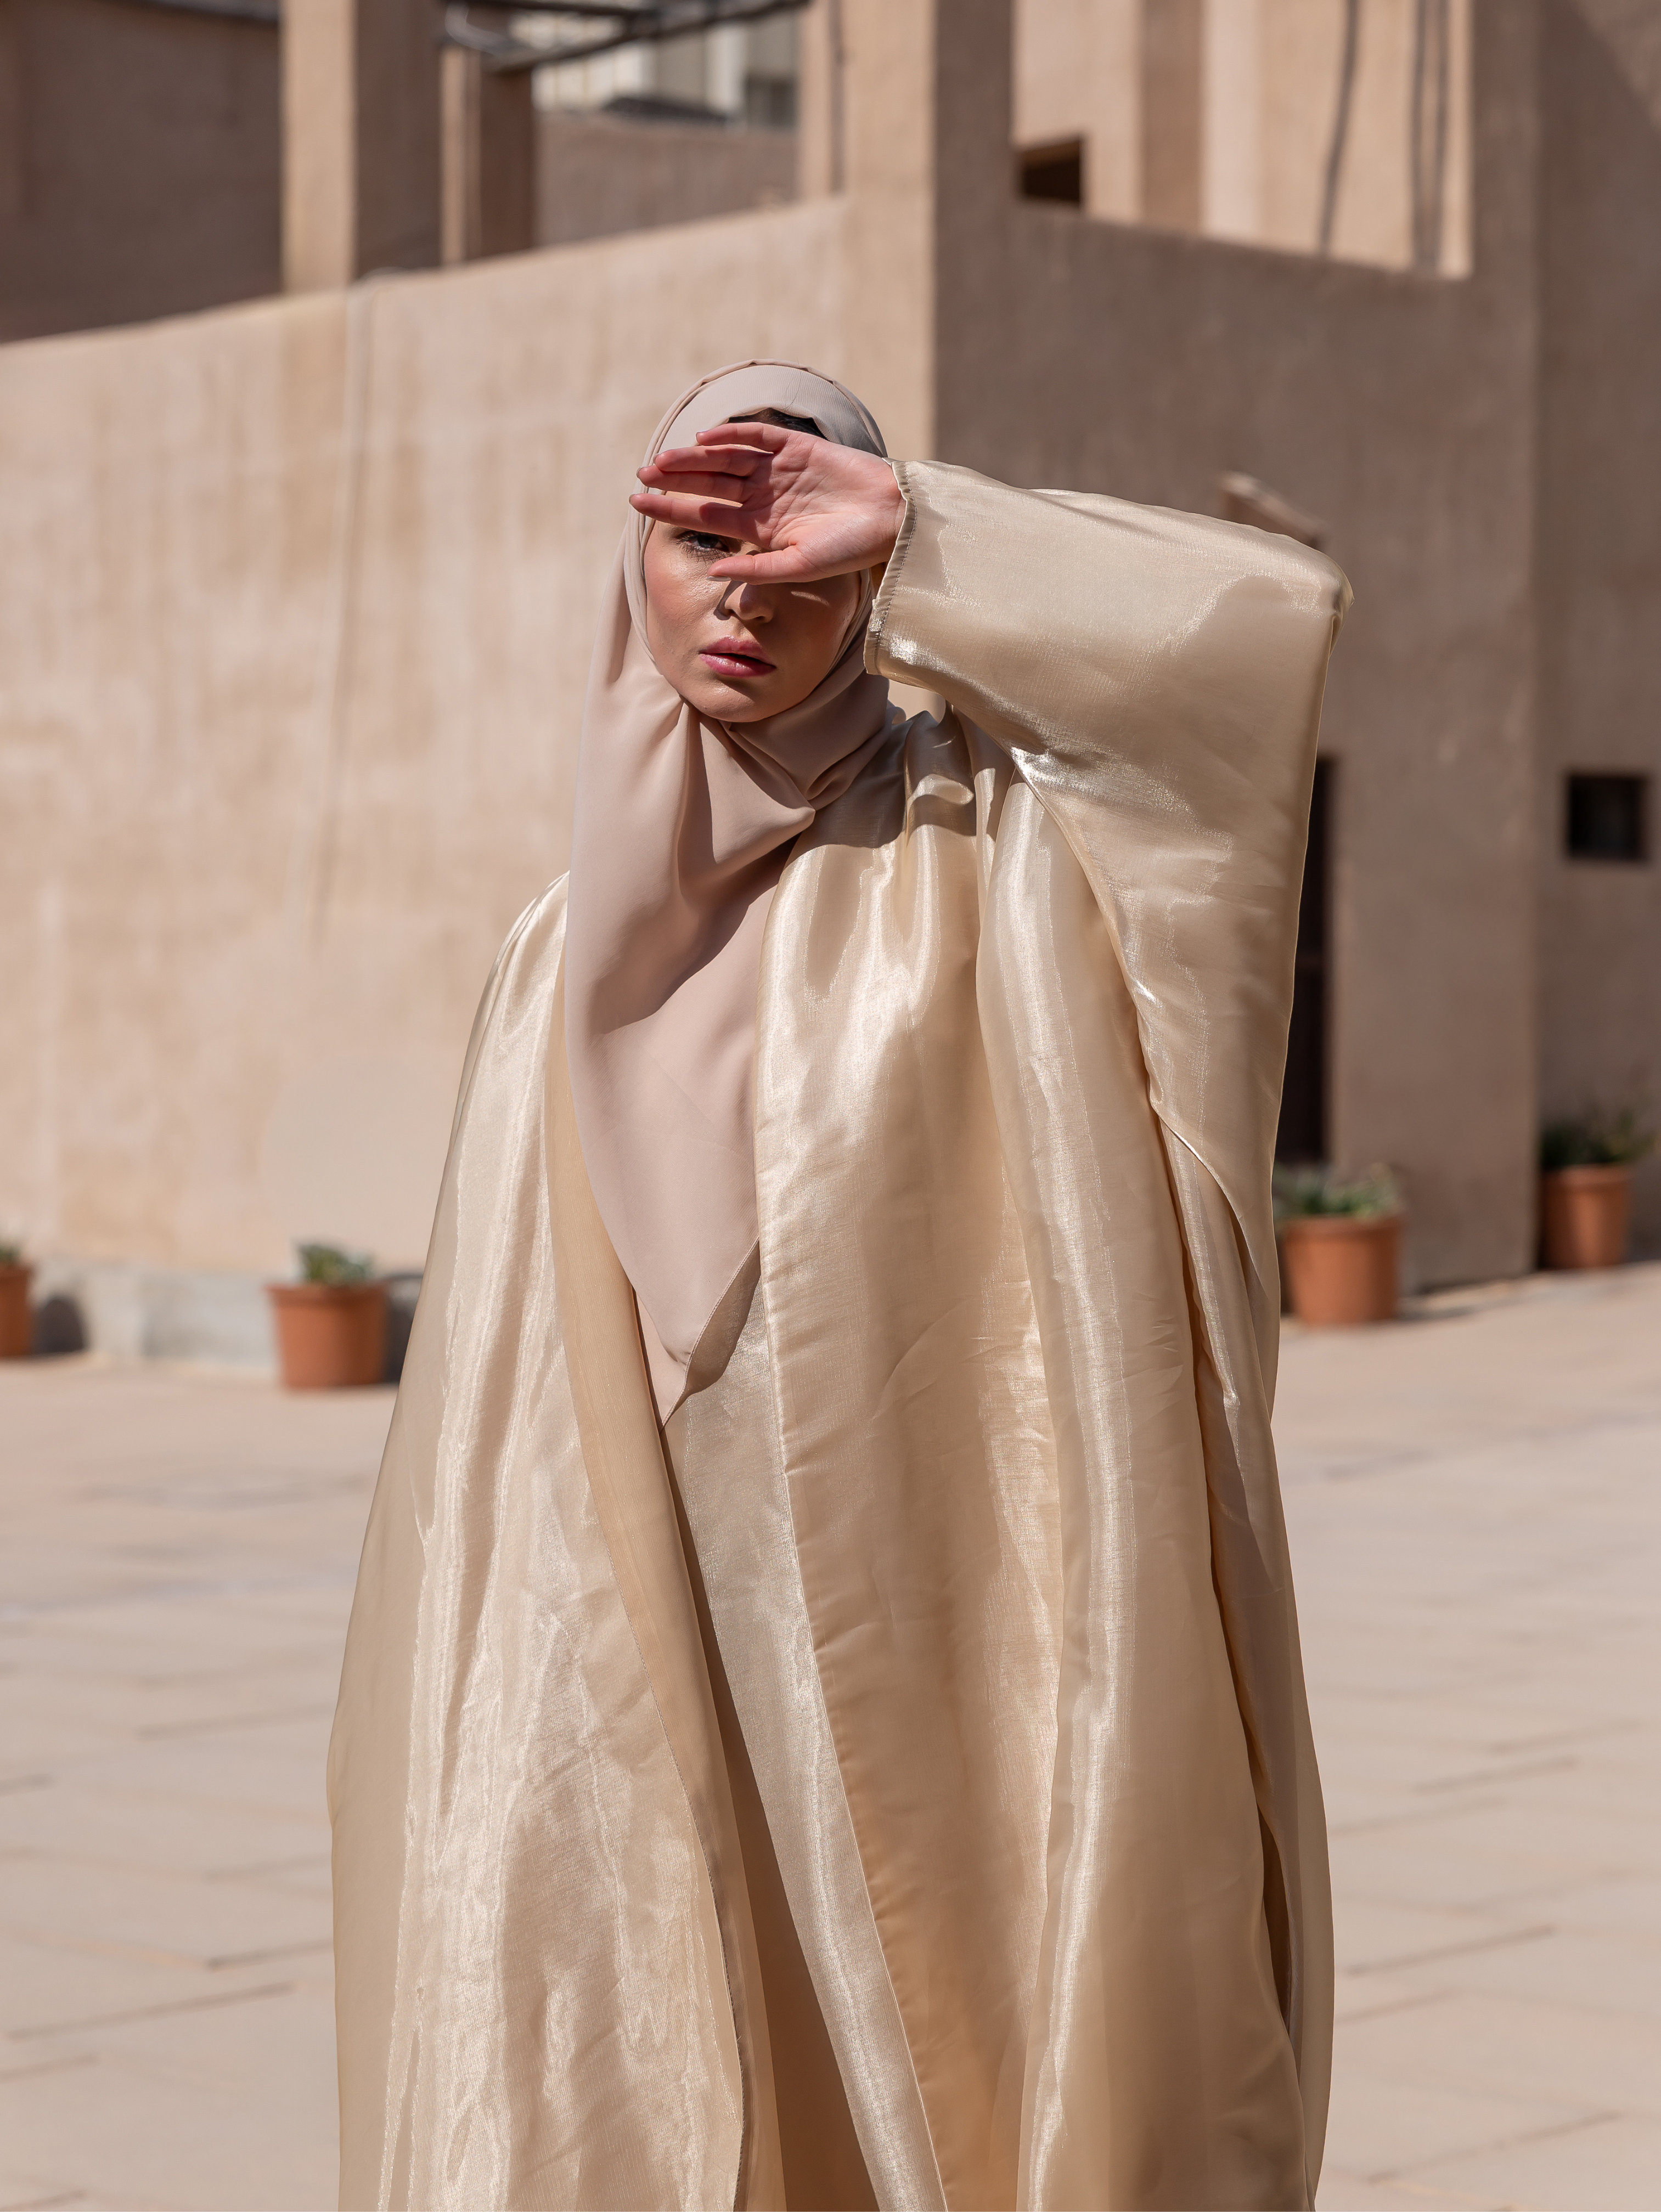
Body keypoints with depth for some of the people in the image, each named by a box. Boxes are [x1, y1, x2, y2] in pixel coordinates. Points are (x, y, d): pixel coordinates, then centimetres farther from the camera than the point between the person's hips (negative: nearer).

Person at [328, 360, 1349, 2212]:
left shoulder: (978, 841, 1)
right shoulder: (568, 967, 12)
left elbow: (1275, 611, -13)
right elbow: (494, 1402, 13)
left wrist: (908, 529, -10)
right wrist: (471, 1726, 9)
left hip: (931, 1654, -3)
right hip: (653, 1705, 3)